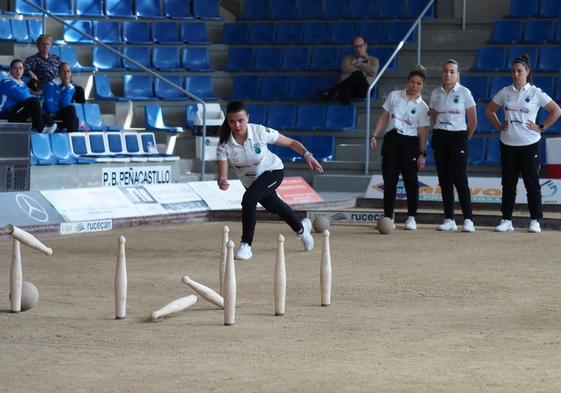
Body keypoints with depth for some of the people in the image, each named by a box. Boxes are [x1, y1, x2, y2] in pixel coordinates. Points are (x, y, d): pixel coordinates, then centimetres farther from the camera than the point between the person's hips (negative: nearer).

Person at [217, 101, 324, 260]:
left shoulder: (261, 132, -30)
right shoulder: (224, 144, -26)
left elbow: (291, 143, -18)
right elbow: (222, 174, -30)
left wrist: (307, 155, -32)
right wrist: (221, 182, -53)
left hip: (273, 171, -4)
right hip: (251, 181, 5)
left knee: (248, 199, -31)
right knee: (275, 206, 28)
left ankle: (246, 245, -20)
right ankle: (301, 228, 60)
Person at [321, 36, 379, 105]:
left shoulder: (373, 60, 27)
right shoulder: (348, 58, 31)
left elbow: (373, 71, 2)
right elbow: (345, 69, 6)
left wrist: (358, 65, 10)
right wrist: (362, 70, 2)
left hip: (363, 89, -1)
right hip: (348, 87, 1)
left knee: (358, 75, -36)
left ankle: (331, 92, -38)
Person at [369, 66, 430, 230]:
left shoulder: (422, 107, 2)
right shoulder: (394, 96, 9)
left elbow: (422, 132, 0)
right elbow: (384, 117, 11)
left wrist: (421, 153, -7)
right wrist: (374, 136, 2)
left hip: (409, 143, -2)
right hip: (391, 140, 2)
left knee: (411, 181, -5)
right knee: (389, 180, 2)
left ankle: (411, 218, 4)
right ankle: (388, 217, 7)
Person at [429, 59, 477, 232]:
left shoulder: (464, 93, -4)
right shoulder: (436, 93, 7)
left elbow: (473, 121, 0)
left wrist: (465, 139, 5)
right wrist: (438, 132, 11)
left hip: (458, 137, -4)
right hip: (440, 138, 4)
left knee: (459, 179, -11)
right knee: (444, 180, 4)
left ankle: (468, 220, -8)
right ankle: (449, 219, 9)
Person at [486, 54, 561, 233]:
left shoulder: (536, 93, -4)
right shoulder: (505, 92, 5)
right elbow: (489, 110, 17)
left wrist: (541, 128, -5)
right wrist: (499, 127, 7)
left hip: (529, 144, -3)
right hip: (508, 144, 3)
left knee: (532, 183, 1)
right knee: (508, 184, 6)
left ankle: (535, 220, 8)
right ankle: (506, 220, 11)